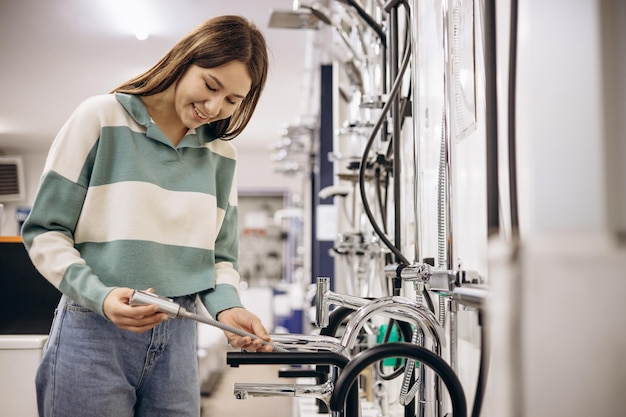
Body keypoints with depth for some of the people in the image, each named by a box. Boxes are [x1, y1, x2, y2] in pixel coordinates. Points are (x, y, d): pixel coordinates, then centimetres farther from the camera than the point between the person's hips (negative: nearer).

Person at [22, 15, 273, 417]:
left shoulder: (222, 156, 7)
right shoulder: (101, 118, -5)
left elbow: (220, 256, 12)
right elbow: (45, 232, -5)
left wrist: (227, 306, -9)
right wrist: (100, 296, -19)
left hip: (177, 339, 4)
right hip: (95, 332, -4)